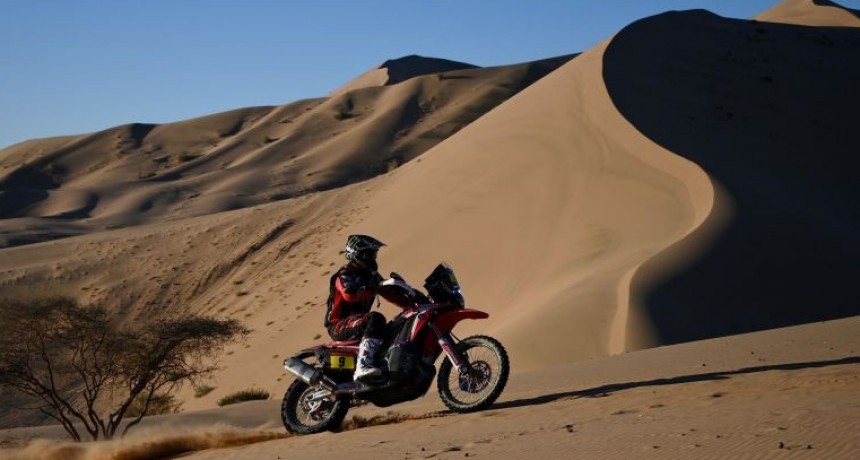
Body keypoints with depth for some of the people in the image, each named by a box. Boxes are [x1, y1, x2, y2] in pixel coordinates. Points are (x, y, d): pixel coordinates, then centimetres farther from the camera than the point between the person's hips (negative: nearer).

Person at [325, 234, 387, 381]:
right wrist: (374, 288, -34)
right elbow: (349, 294, -31)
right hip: (340, 325, -9)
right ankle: (363, 366, -49)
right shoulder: (345, 274, -10)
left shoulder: (370, 274, 15)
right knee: (375, 319, -35)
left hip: (357, 322, 9)